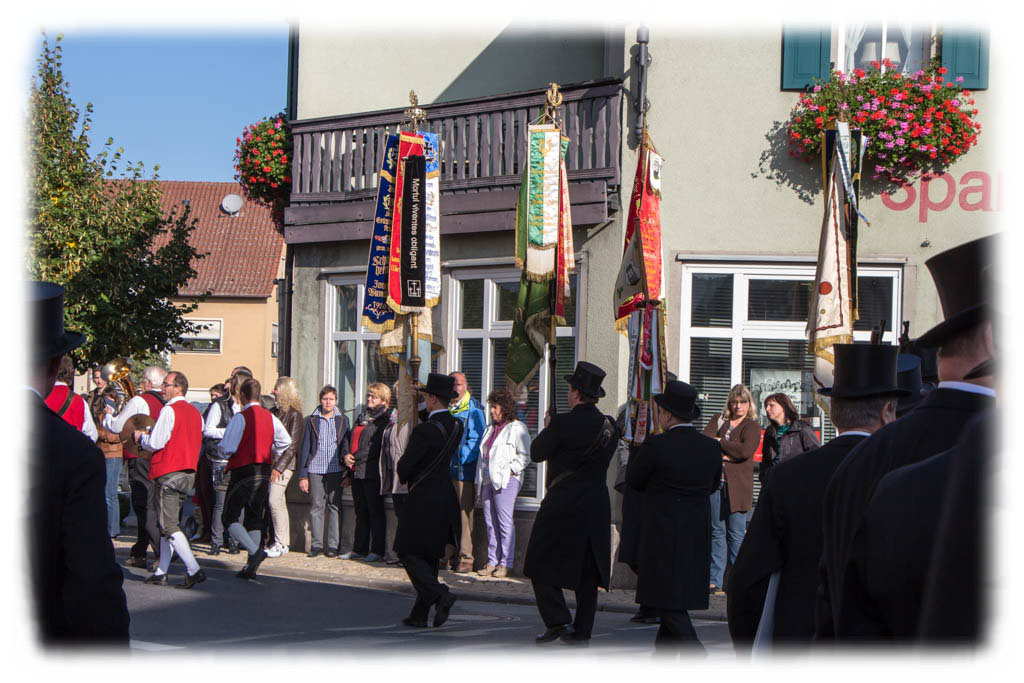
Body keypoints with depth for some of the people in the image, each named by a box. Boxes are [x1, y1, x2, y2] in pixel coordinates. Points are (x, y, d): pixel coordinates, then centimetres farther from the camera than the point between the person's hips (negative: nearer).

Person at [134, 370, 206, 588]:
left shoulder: (169, 410, -13)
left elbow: (155, 443, -16)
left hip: (168, 473, -9)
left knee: (168, 526, -7)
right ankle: (161, 573, 14)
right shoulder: (195, 413, 14)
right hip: (189, 472, 9)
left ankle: (194, 570, -17)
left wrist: (140, 437, 6)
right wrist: (150, 436, 24)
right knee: (168, 523, 14)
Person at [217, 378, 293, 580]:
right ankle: (251, 567, 9)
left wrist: (220, 448, 5)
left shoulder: (240, 417, -13)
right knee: (255, 518, 13)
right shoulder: (270, 417, 6)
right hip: (264, 471, 6)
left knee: (230, 518, 1)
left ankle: (255, 551, -20)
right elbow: (286, 442, 9)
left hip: (243, 470, -6)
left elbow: (227, 448, -17)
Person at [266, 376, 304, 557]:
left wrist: (279, 467, -16)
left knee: (275, 501, -14)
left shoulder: (294, 415, -8)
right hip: (269, 462, 7)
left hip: (284, 464, -7)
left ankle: (281, 544, -9)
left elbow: (293, 445, -12)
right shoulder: (274, 412, 14)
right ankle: (283, 542, 13)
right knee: (279, 503, 9)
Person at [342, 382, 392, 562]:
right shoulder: (362, 418, 19)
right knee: (361, 513, 11)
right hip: (357, 473, 8)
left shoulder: (384, 419, -7)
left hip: (372, 473, -8)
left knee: (375, 512, -3)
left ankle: (377, 551, 0)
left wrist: (355, 458, -14)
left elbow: (376, 447, -16)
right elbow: (351, 440, 20)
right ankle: (359, 549, 15)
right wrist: (347, 456, 0)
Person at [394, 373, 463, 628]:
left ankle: (440, 594, -15)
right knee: (430, 556, 12)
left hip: (423, 499, -8)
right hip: (446, 497, 8)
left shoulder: (424, 430, -19)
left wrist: (405, 478, 9)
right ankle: (419, 614, 13)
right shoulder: (457, 426, 3)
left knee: (409, 552, 2)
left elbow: (404, 466, -14)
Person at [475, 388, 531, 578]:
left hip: (506, 481, -8)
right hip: (487, 481, 8)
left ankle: (505, 564, -5)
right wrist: (478, 480, 18)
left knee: (505, 522, -7)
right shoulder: (490, 429, 21)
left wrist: (511, 471, -15)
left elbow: (525, 456, -8)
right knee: (490, 522, 6)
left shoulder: (516, 428, -4)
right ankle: (492, 561, 10)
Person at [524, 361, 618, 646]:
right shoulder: (610, 425, 3)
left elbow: (536, 454, -4)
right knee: (587, 570, 12)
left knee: (540, 564, 6)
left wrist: (546, 428, 14)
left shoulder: (562, 424, -15)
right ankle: (582, 631, 13)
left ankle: (558, 620, -4)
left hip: (562, 505, -6)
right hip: (597, 505, 6)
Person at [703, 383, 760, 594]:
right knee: (717, 532, 4)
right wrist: (723, 454, -12)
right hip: (715, 481, 3)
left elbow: (746, 450, -12)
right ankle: (714, 581, 5)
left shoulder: (752, 427, 5)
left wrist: (719, 443, -5)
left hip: (737, 485, -3)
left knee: (736, 535, -4)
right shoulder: (718, 419, 16)